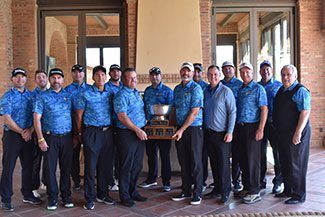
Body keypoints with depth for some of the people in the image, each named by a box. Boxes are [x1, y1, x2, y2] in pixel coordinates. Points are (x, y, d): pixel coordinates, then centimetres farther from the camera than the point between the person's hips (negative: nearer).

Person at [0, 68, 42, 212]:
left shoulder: (31, 96, 10)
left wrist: (30, 131, -8)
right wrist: (21, 132, -12)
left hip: (28, 135, 4)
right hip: (12, 135, -4)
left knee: (28, 166, 11)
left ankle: (27, 194, 24)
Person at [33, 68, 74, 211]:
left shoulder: (69, 95, 9)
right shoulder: (42, 97, 2)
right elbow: (37, 118, -4)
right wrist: (41, 139, -11)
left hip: (67, 137, 2)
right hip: (50, 138, -2)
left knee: (66, 168, 8)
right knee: (50, 168, 2)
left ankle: (66, 196, 19)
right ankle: (52, 198, 14)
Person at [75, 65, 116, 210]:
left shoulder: (111, 93, 9)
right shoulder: (85, 94, -3)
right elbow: (79, 116, 2)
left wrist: (112, 128, 9)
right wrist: (81, 133, 3)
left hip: (108, 132, 4)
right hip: (92, 132, -4)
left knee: (106, 164, 10)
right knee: (91, 165, 0)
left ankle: (102, 194, 25)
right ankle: (90, 198, 11)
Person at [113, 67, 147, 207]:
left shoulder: (136, 92, 15)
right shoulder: (121, 95, -12)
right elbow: (122, 116, -19)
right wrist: (137, 130, -18)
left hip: (139, 133, 8)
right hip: (127, 134, -8)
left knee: (137, 165, 14)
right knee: (126, 166, 1)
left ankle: (133, 192, 28)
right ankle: (124, 196, 13)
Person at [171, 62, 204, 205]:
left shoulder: (196, 88, -9)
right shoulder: (177, 89, 12)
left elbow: (194, 112, -15)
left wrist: (182, 130, -15)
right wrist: (176, 127, 7)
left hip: (194, 128, -6)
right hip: (180, 129, 6)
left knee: (195, 161, 0)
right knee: (183, 161, 11)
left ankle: (197, 193, 10)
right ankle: (186, 191, 23)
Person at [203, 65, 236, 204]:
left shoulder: (226, 91, -7)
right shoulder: (205, 91, 9)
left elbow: (232, 112, -9)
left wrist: (230, 132, -14)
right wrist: (203, 129, 9)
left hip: (222, 134, -5)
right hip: (208, 133, 5)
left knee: (223, 163, -1)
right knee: (214, 162, 12)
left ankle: (225, 191, 10)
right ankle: (217, 187, 24)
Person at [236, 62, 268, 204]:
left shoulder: (258, 88, -5)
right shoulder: (239, 90, 15)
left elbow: (264, 109, -11)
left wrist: (261, 129, -19)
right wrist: (236, 127, 9)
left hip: (252, 127, -7)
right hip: (240, 127, 7)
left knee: (252, 159, -5)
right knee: (242, 159, 11)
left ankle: (255, 192, 3)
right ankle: (246, 187, 23)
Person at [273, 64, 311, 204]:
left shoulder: (300, 91, -13)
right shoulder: (281, 90, 13)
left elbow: (305, 112, -21)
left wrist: (298, 133, -25)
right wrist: (276, 128, 17)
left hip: (295, 135, -9)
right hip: (282, 134, 9)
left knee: (296, 164, 0)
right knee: (284, 163, 17)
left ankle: (299, 195, 13)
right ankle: (288, 190, 32)